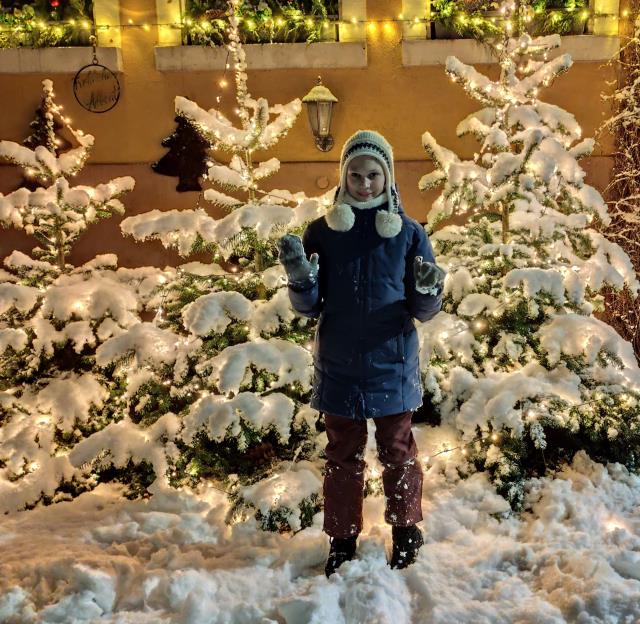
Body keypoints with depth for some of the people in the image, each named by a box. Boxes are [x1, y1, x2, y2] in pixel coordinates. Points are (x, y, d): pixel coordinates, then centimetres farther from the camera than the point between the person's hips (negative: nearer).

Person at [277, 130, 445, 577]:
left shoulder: (409, 233, -1)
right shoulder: (322, 232, 0)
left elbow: (422, 311, -1)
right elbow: (310, 307, 0)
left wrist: (429, 292, -23)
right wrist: (300, 276, -20)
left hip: (392, 364, -1)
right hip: (338, 366, 1)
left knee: (397, 450, 11)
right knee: (343, 456, 11)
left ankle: (406, 533, 32)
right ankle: (342, 542, 26)